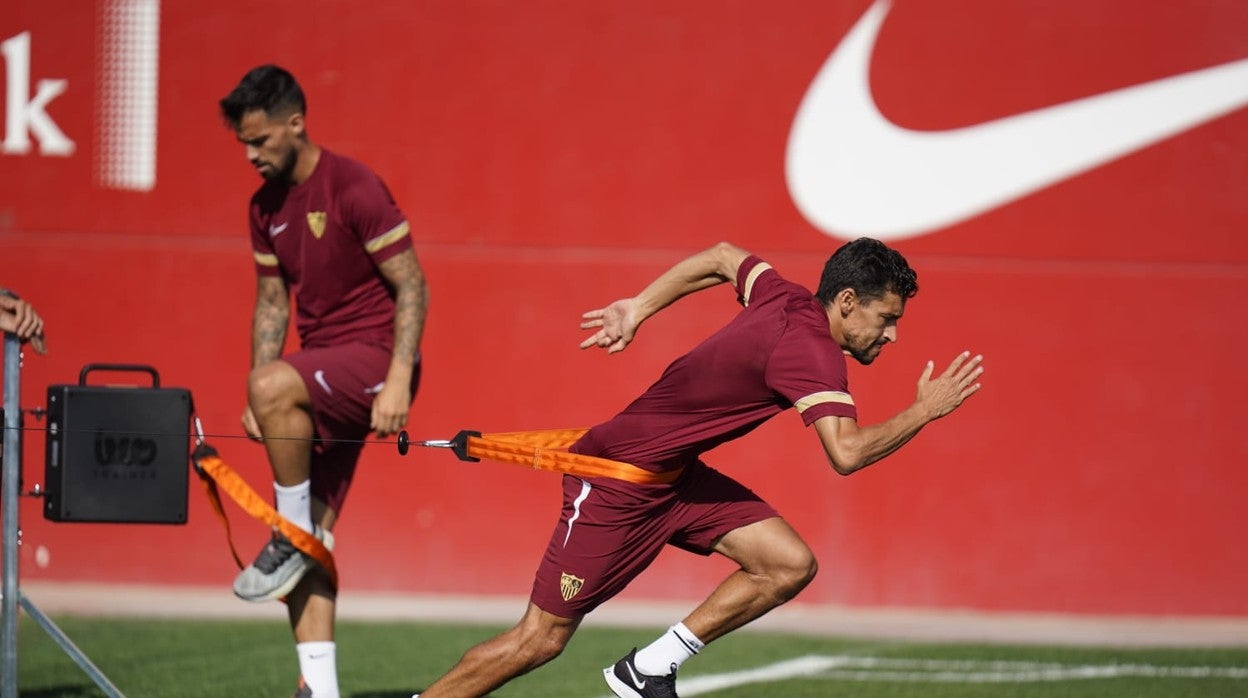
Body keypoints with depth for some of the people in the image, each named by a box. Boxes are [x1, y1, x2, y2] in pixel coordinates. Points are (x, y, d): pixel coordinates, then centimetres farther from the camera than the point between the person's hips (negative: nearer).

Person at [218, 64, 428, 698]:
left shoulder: (354, 189, -13)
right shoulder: (265, 206, 10)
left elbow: (411, 286, -13)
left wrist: (398, 381, -22)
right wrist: (261, 403, 7)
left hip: (374, 358, -8)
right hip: (322, 378, 8)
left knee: (271, 385, -34)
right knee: (314, 535, 1)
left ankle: (294, 538, -18)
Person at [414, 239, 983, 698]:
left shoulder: (786, 298, 1)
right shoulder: (812, 348, -26)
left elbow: (726, 257, 20)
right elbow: (846, 453, -37)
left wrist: (640, 308, 25)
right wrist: (925, 411, -25)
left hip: (675, 473, 9)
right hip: (619, 484, -9)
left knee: (791, 565, -4)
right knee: (542, 639, -2)